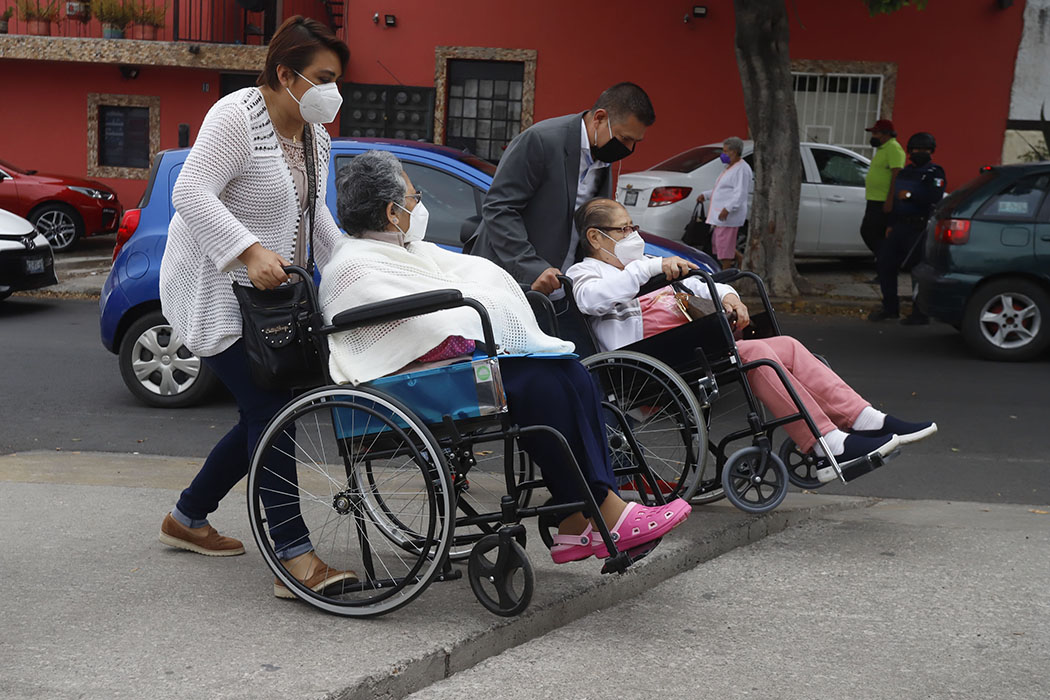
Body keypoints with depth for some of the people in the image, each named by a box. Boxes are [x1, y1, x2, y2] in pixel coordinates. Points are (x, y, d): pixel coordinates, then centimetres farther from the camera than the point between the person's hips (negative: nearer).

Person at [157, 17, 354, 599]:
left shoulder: (314, 132, 11)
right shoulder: (236, 116, -16)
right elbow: (191, 192, -25)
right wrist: (250, 251, -34)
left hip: (269, 292, 9)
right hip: (217, 291, -9)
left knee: (264, 416, 11)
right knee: (267, 413, -16)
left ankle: (187, 518, 29)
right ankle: (294, 559, -17)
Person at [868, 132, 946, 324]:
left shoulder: (934, 173, -4)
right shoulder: (904, 172, 20)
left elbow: (933, 198, -19)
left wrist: (910, 196, -21)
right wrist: (891, 225, 21)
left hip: (919, 227, -8)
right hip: (899, 226, 8)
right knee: (885, 263, 6)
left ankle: (921, 313, 1)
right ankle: (890, 308, 18)